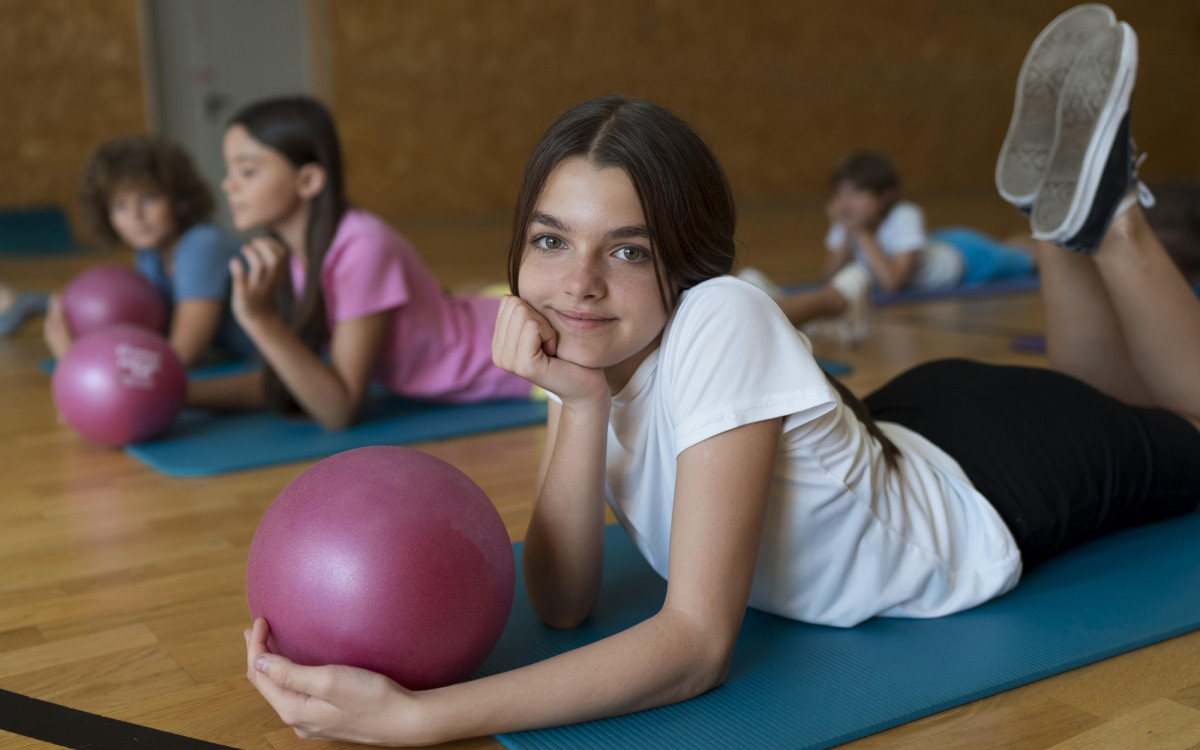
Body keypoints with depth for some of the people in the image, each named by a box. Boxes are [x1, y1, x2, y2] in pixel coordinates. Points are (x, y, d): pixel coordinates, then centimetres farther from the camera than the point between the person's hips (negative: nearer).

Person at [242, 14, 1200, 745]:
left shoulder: (722, 326, -41)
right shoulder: (587, 344, -21)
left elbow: (699, 643, -45)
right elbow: (562, 602, -23)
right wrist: (581, 404, -36)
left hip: (989, 489, -5)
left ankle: (1103, 211, 28)